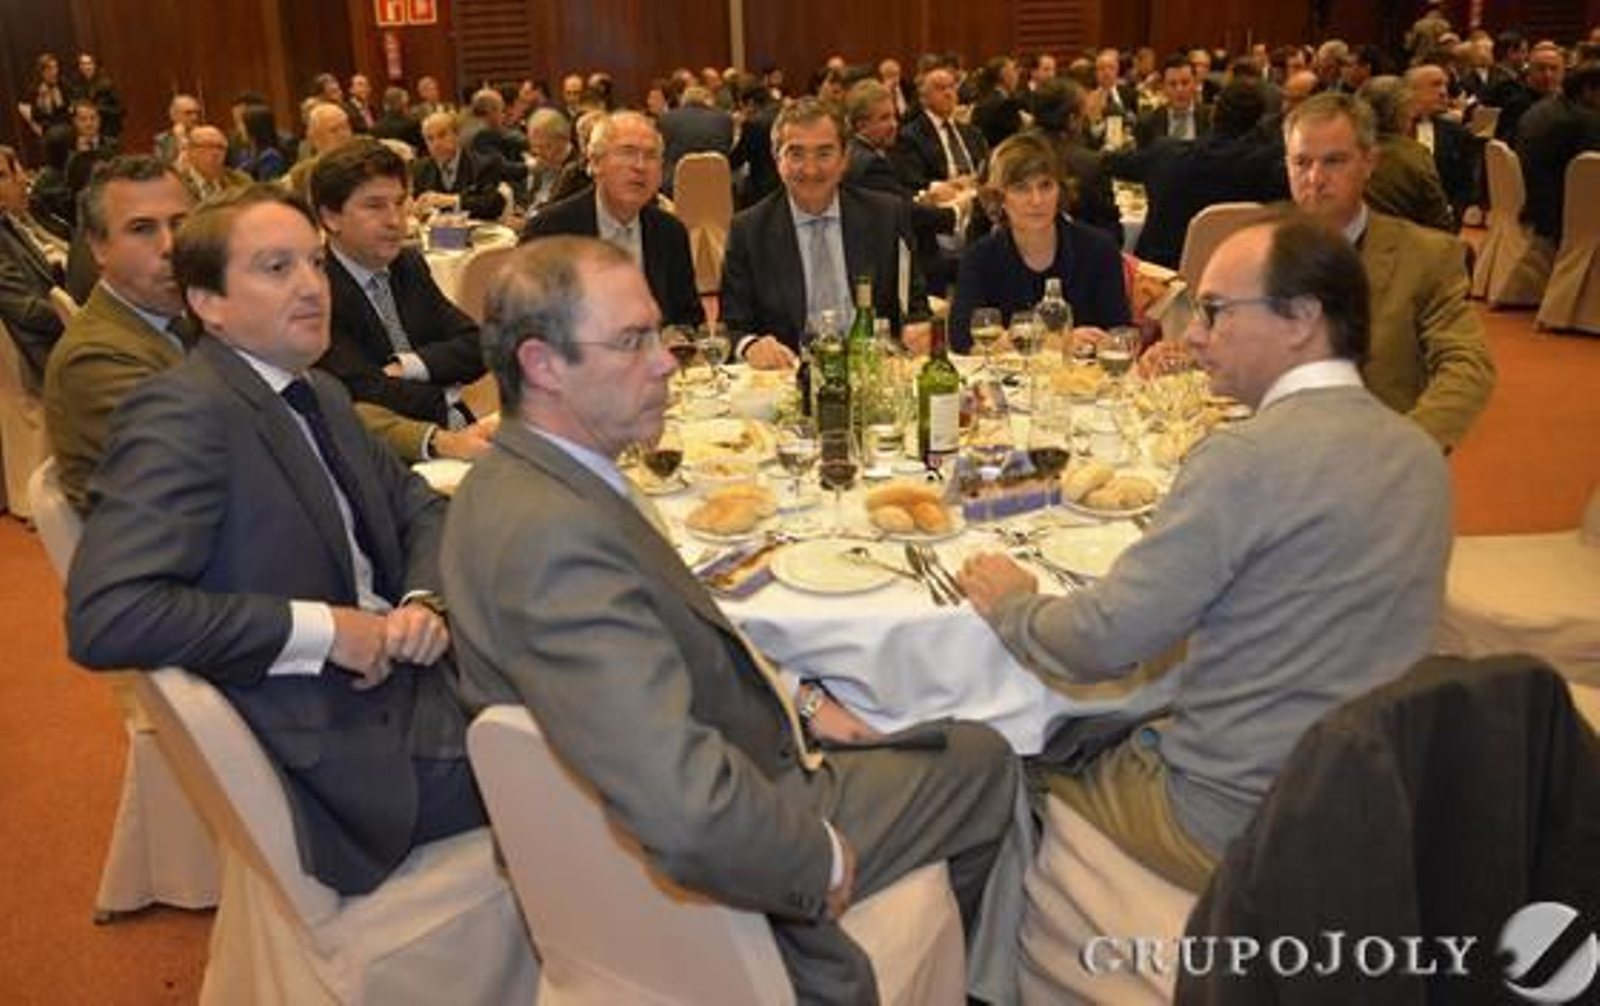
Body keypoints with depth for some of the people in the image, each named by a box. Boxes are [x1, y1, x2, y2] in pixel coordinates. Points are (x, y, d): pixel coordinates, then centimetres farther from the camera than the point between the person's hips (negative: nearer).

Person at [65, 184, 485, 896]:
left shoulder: (319, 395, 12)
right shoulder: (183, 413, -16)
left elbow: (418, 508, 19)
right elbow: (105, 619, -25)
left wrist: (425, 600, -4)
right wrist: (322, 630, -22)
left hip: (398, 674, 8)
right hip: (338, 751, -8)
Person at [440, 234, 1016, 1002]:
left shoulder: (517, 478, -1)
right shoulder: (554, 532, -34)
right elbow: (690, 810, -40)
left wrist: (794, 700, 4)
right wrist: (823, 860, -23)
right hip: (723, 863, -9)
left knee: (978, 752, 23)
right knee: (983, 764, 11)